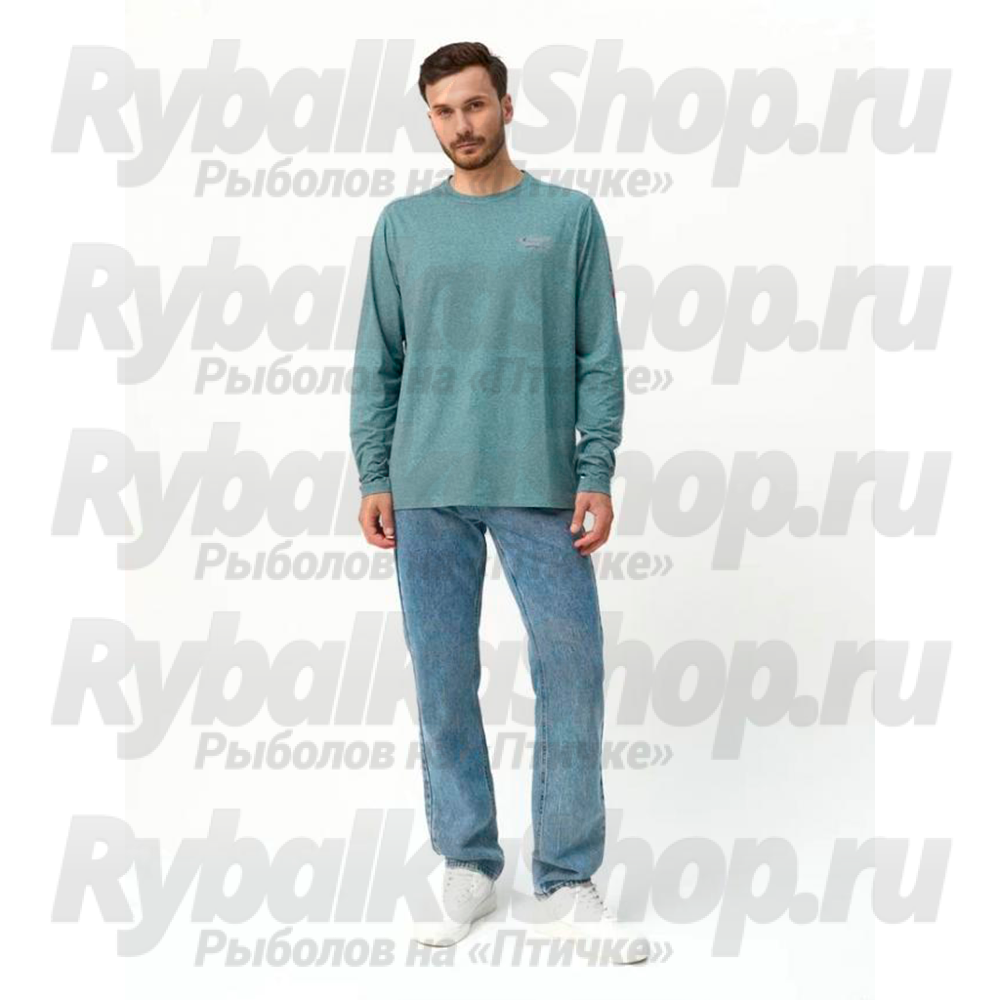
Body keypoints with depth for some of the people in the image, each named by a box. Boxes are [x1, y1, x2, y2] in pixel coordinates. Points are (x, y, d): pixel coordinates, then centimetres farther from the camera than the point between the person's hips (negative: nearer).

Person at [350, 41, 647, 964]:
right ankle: (468, 869, 19)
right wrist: (374, 479, 3)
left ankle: (568, 885, 10)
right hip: (427, 492, 2)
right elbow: (377, 362, 10)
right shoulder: (403, 224, 10)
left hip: (540, 489, -1)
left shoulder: (570, 216, 5)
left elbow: (601, 359, 3)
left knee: (573, 680, -3)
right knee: (443, 687, 5)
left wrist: (597, 476, -5)